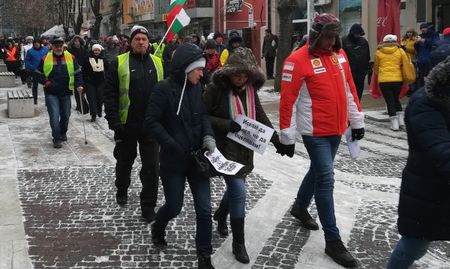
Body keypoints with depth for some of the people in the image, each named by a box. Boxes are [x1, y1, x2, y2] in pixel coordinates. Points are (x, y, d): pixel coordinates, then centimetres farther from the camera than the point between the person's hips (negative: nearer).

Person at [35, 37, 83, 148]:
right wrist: (47, 83, -9)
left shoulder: (70, 57, 1)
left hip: (66, 92, 2)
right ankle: (57, 139, -3)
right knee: (54, 115, -10)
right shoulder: (45, 59, -2)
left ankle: (63, 133, 36)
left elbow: (77, 72, 7)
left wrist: (79, 85, -6)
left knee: (65, 115, 12)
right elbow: (39, 74, 5)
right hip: (51, 93, -2)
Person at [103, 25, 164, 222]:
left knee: (152, 166, 0)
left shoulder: (158, 63, 7)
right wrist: (113, 120, -13)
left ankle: (148, 206, 11)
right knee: (125, 161, 17)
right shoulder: (119, 63, -1)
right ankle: (122, 191, 44)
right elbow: (110, 93, -5)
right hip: (126, 125, -1)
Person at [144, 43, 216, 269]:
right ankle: (158, 228, 43)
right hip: (173, 160, -4)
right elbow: (152, 122, -15)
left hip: (197, 157, 5)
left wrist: (208, 136, -9)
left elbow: (203, 115, 10)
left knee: (204, 209, 1)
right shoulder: (164, 89, -14)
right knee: (174, 206, 8)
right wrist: (173, 146, -20)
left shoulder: (196, 87, 3)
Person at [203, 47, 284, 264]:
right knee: (238, 191, -10)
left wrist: (276, 139, -3)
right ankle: (238, 243, 4)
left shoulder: (250, 89, 3)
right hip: (225, 149, -6)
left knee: (236, 187, 20)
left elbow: (260, 116, 7)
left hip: (244, 148, 7)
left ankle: (221, 215, 51)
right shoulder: (216, 88, -15)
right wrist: (228, 125, -25)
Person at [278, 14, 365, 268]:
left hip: (336, 129, 7)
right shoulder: (298, 60, -15)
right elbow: (288, 101, -14)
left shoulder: (340, 54, 6)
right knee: (326, 179, -7)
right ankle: (333, 241, 0)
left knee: (319, 171, 21)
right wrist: (288, 137, -14)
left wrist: (357, 121, 14)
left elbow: (349, 89, 14)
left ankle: (300, 207, 46)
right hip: (315, 132, -7)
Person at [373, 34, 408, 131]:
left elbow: (375, 68, 12)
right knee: (396, 99, 20)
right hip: (398, 79, 2)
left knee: (390, 101, 5)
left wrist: (378, 74, 32)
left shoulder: (379, 52, 4)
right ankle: (401, 120, 14)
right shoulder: (400, 51, 4)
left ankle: (394, 123, 2)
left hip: (384, 80, -2)